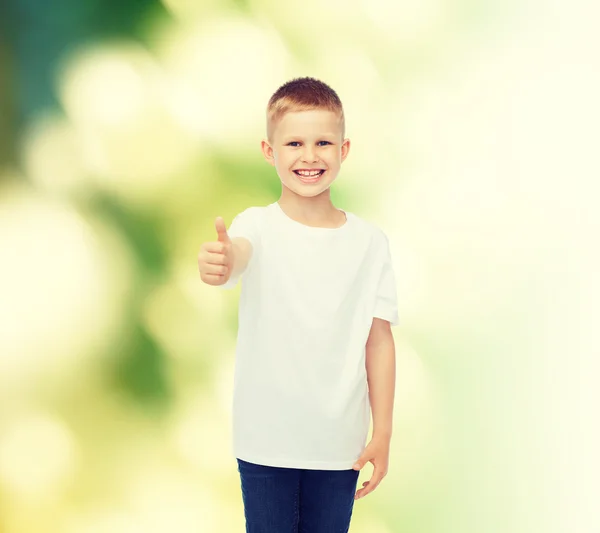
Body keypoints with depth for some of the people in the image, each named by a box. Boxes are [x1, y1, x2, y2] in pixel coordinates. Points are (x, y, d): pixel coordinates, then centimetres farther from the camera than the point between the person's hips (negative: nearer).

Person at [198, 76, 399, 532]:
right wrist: (219, 263, -57)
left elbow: (379, 339, 2)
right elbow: (237, 255, -32)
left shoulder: (370, 241, -1)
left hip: (339, 443, 2)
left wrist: (383, 434, 1)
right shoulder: (259, 226, -8)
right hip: (266, 441, -1)